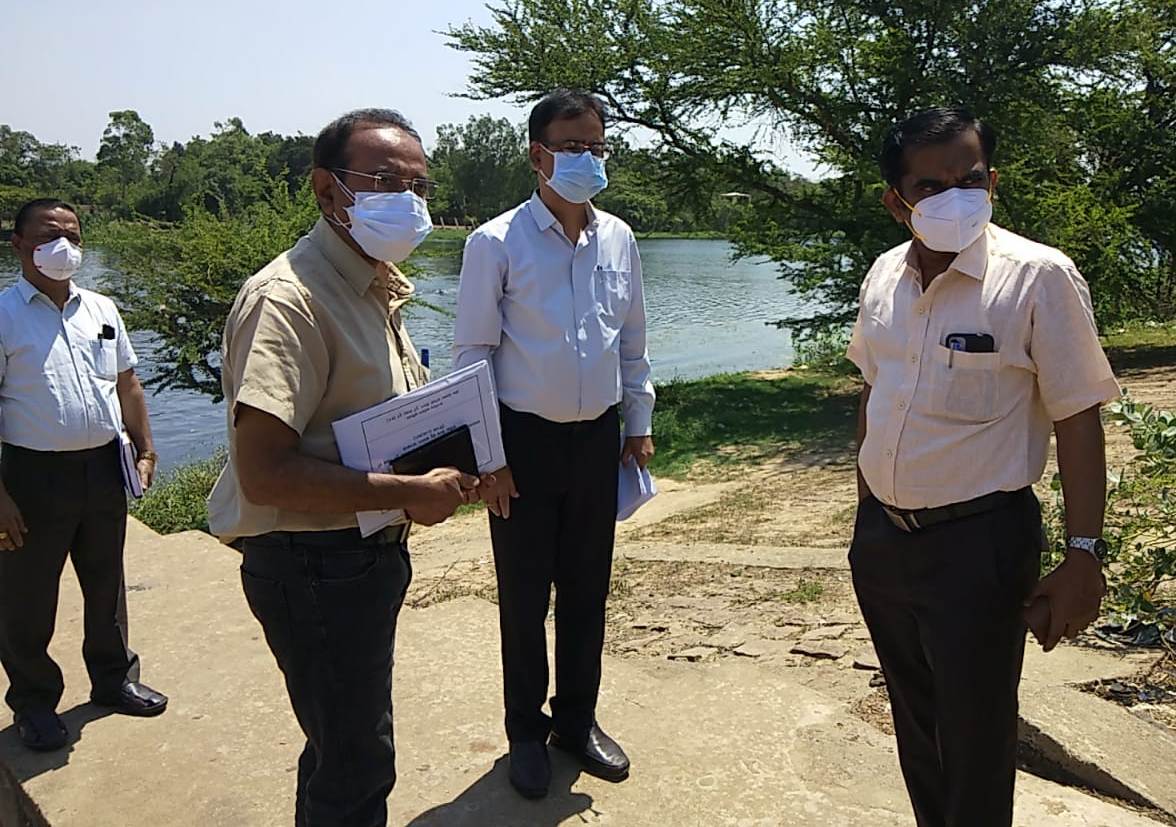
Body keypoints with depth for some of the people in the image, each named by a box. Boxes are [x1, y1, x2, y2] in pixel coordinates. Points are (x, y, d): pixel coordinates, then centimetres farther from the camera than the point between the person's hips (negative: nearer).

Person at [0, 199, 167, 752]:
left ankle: (113, 679, 36)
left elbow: (127, 385, 16)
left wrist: (144, 447, 9)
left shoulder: (100, 310, 9)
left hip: (103, 468, 5)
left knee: (106, 585, 19)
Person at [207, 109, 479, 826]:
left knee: (345, 743, 26)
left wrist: (443, 471, 2)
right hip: (314, 566, -9)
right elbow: (264, 474, -30)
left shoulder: (377, 288, 10)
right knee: (357, 765, 7)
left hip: (372, 551, 9)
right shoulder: (288, 299, -23)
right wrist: (411, 494, -24)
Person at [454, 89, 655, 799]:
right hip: (525, 441, -4)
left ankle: (577, 719, 34)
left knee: (588, 590, 14)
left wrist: (640, 423, 11)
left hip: (599, 439, 4)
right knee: (524, 597, 9)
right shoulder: (497, 243, -9)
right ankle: (526, 732, 29)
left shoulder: (618, 238, 4)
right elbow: (473, 353, -8)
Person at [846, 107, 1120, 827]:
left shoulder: (1038, 276, -14)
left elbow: (1078, 421, -12)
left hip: (978, 545, -5)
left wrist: (1084, 555, -15)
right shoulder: (885, 276, 3)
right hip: (881, 537, 6)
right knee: (916, 724, 22)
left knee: (974, 741, 7)